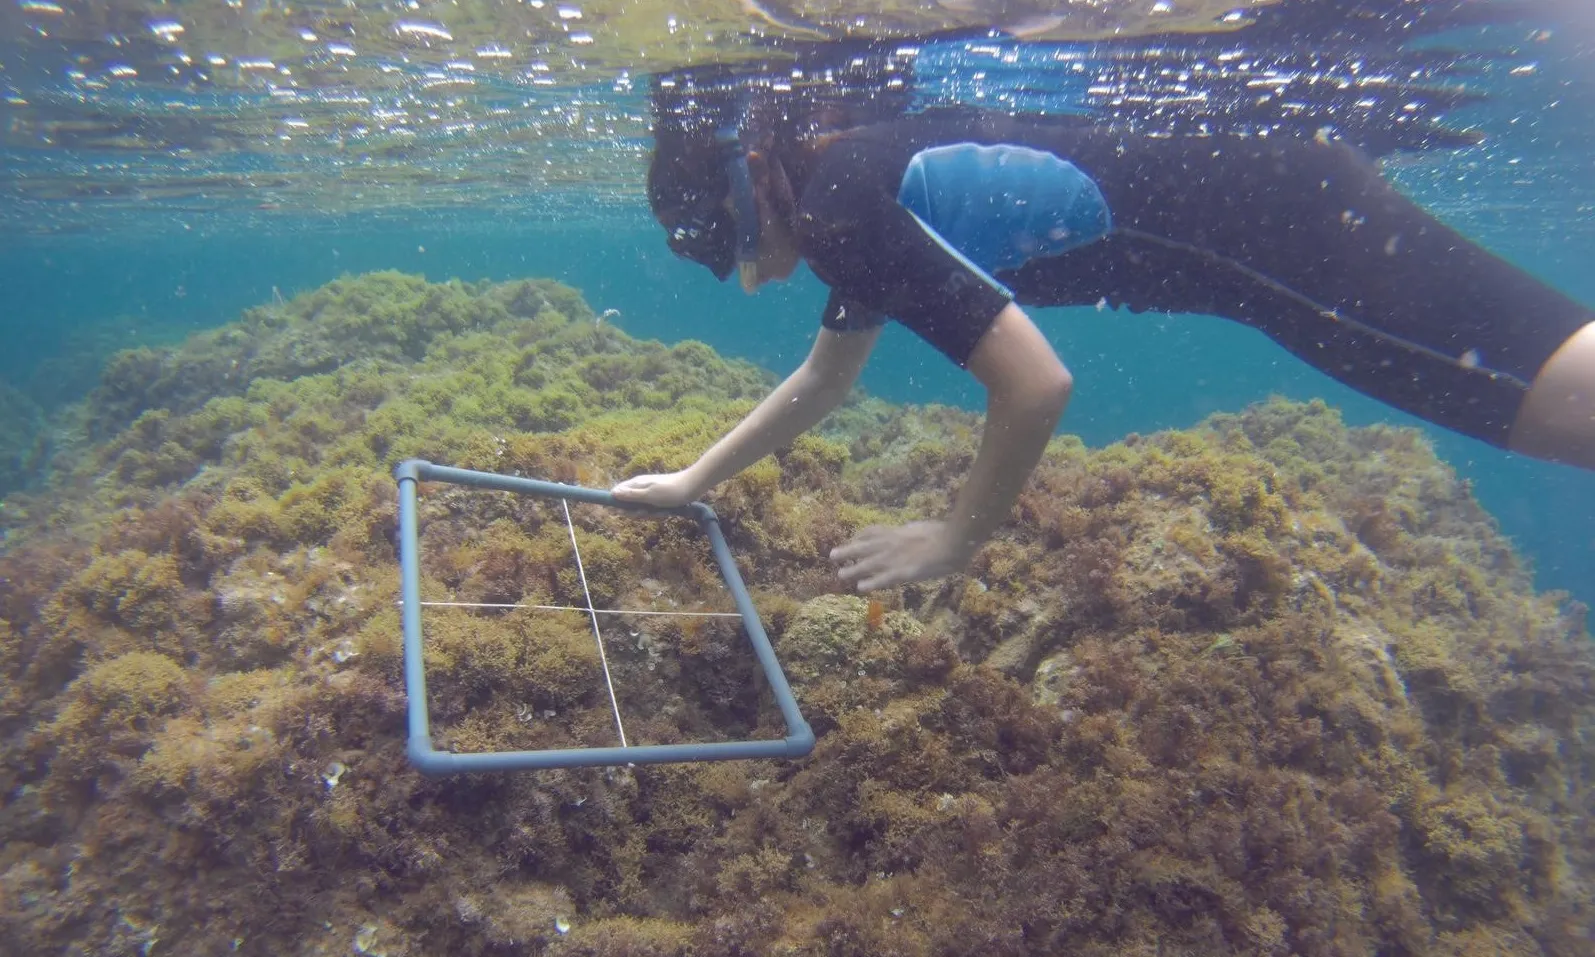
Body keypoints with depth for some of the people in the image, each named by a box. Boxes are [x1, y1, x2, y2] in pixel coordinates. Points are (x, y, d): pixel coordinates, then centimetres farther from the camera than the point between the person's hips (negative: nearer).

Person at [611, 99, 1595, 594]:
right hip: (1260, 176, 8)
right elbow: (824, 378, 23)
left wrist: (959, 537, -10)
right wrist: (694, 478, 26)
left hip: (1282, 211, -8)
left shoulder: (837, 209, -19)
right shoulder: (854, 183, 11)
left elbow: (1036, 383, -25)